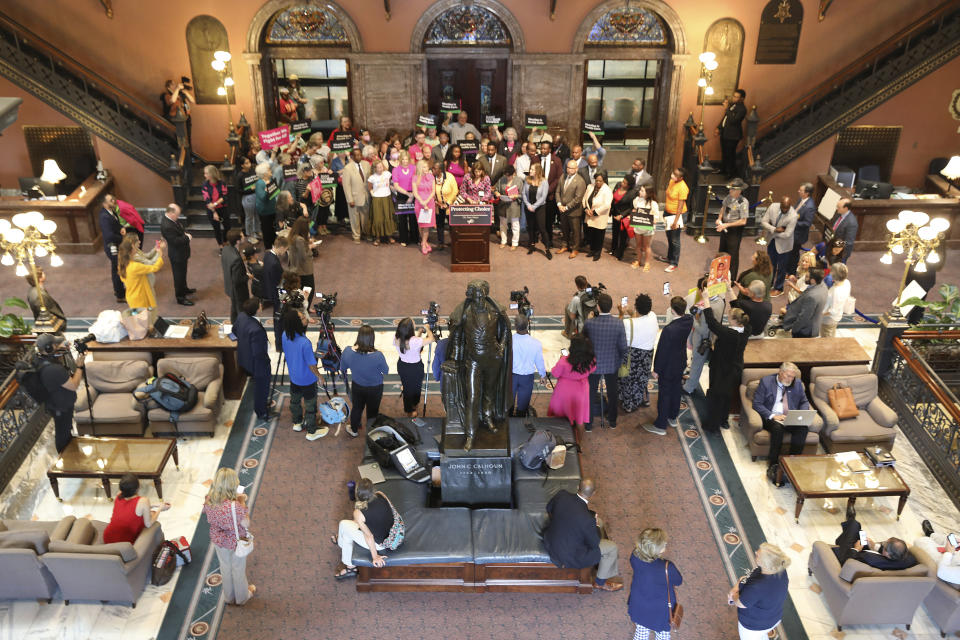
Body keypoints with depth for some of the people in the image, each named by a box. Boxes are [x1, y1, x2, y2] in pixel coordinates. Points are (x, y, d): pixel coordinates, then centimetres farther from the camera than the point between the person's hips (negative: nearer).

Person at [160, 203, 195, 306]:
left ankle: (184, 289, 49)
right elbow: (176, 241, -32)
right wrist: (187, 237, -19)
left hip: (181, 252, 10)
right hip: (177, 255, -10)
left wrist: (185, 234, -3)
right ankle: (180, 297, 19)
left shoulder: (172, 219, -3)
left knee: (182, 273, 28)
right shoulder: (167, 226, -33)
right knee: (179, 275, 6)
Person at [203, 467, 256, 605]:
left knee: (225, 568, 28)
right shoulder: (235, 506, -39)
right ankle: (242, 596, 46)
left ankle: (229, 597, 50)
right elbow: (246, 524, -26)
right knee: (239, 569, 22)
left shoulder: (209, 500, -21)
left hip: (218, 541, 5)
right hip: (236, 542, -5)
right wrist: (243, 503, -19)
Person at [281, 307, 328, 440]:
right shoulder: (305, 343, -38)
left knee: (294, 400, 28)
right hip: (307, 379, -6)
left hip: (293, 376, 7)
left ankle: (297, 423, 51)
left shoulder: (285, 335, -17)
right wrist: (319, 375, -6)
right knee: (310, 406, 15)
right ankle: (311, 432, 33)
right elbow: (311, 365, -26)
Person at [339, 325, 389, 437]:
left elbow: (342, 369, -5)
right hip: (374, 388, -2)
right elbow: (386, 371, -16)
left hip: (357, 386, 2)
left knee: (356, 408, 28)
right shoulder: (378, 356, -36)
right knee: (372, 411, 23)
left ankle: (354, 430, 51)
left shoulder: (347, 351, -26)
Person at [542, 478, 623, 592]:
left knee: (598, 521, 21)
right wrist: (596, 526, 1)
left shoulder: (562, 494, -19)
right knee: (612, 548, 8)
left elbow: (549, 508, 5)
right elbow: (594, 544, -15)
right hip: (569, 556, -7)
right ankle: (600, 582, 32)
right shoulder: (587, 519, -34)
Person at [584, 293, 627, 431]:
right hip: (612, 364, 2)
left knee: (591, 393, 15)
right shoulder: (618, 324, -19)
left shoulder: (589, 323, -22)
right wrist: (620, 360, 8)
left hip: (594, 364, -1)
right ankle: (612, 421, 36)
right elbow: (623, 347, -11)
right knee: (612, 393, 20)